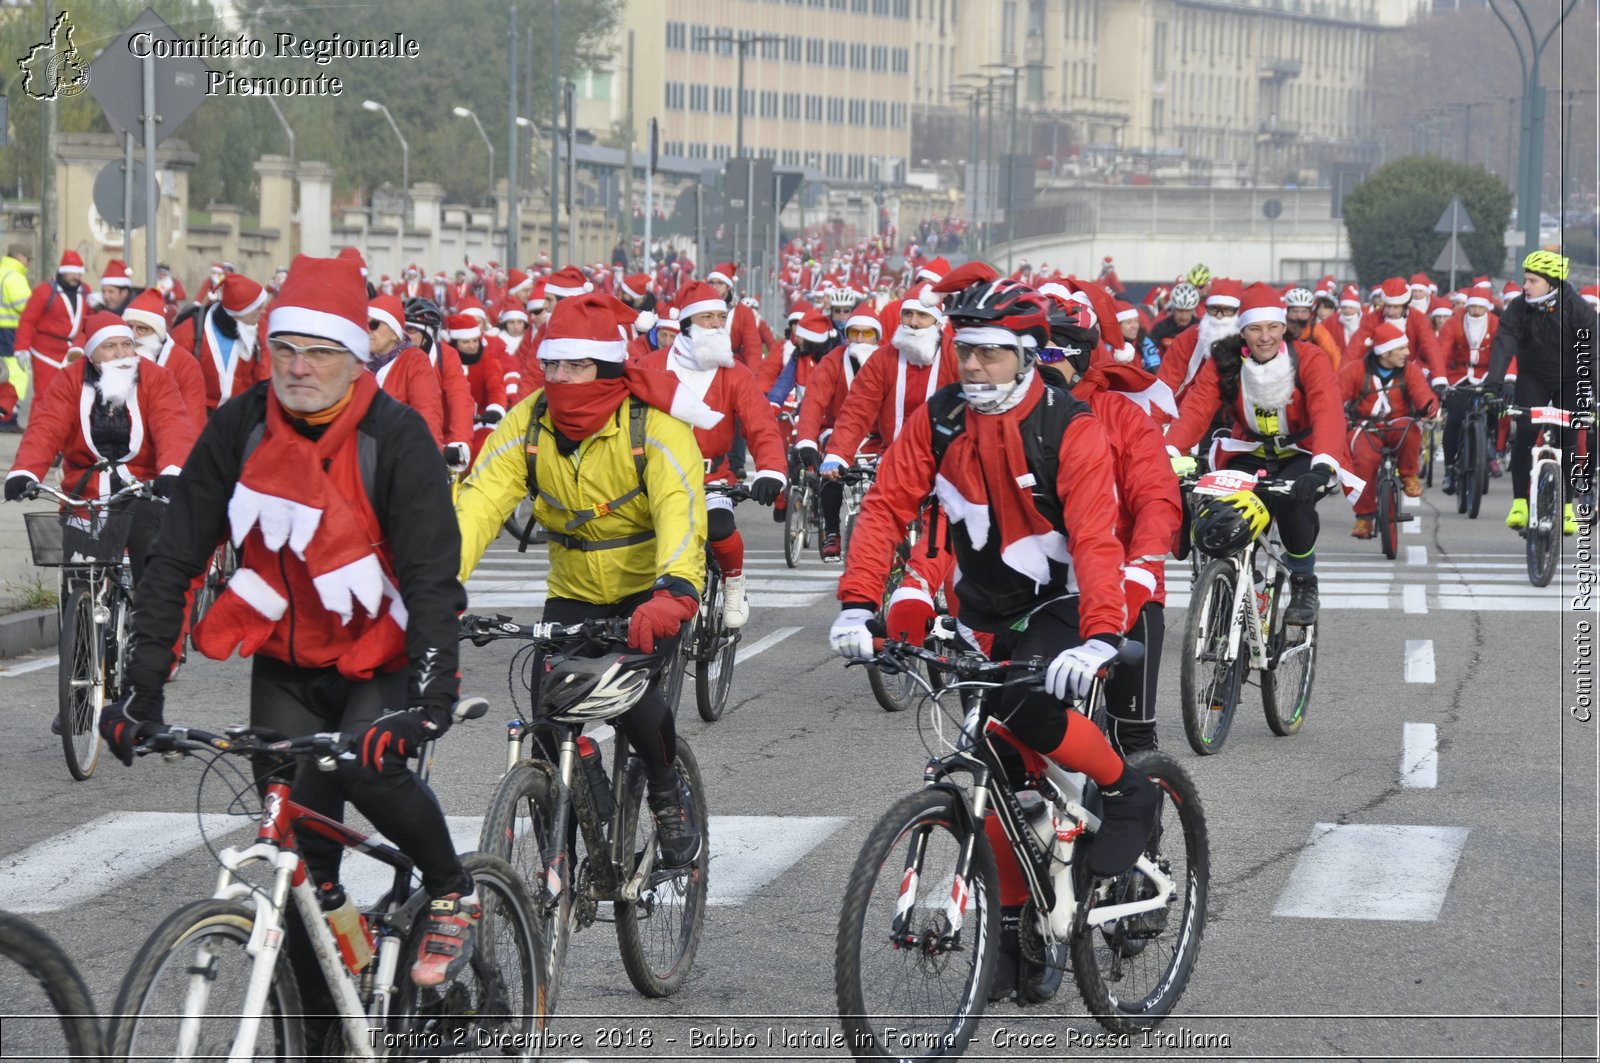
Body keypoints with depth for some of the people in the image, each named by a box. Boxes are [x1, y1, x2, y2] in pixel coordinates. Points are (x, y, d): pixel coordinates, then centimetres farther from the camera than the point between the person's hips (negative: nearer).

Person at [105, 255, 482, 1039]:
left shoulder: (395, 437, -18)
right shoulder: (240, 428, -9)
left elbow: (431, 577, -24)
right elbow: (174, 557, -8)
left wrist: (429, 699, -37)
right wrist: (142, 688, -14)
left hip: (383, 660, -3)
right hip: (288, 662, 3)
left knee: (365, 763, -32)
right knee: (302, 856, -1)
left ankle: (453, 892, -4)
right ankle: (320, 1035, 11)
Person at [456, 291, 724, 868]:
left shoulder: (654, 426, -23)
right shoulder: (526, 425, -13)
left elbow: (682, 512, -36)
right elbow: (478, 502, -23)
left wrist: (673, 594, -55)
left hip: (652, 588, -4)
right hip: (574, 592, 4)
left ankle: (668, 795, 4)